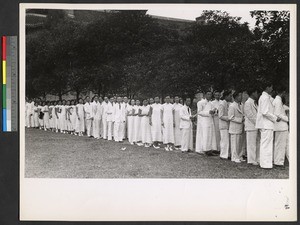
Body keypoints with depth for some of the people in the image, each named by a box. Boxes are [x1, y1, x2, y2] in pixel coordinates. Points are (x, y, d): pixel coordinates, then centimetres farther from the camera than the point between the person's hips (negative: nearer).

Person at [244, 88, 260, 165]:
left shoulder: (254, 103, 18)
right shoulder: (247, 103, -11)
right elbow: (250, 116, -16)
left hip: (256, 126, 9)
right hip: (251, 127, -9)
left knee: (257, 144, 11)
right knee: (251, 144, -4)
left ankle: (257, 159, 17)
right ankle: (251, 160, 2)